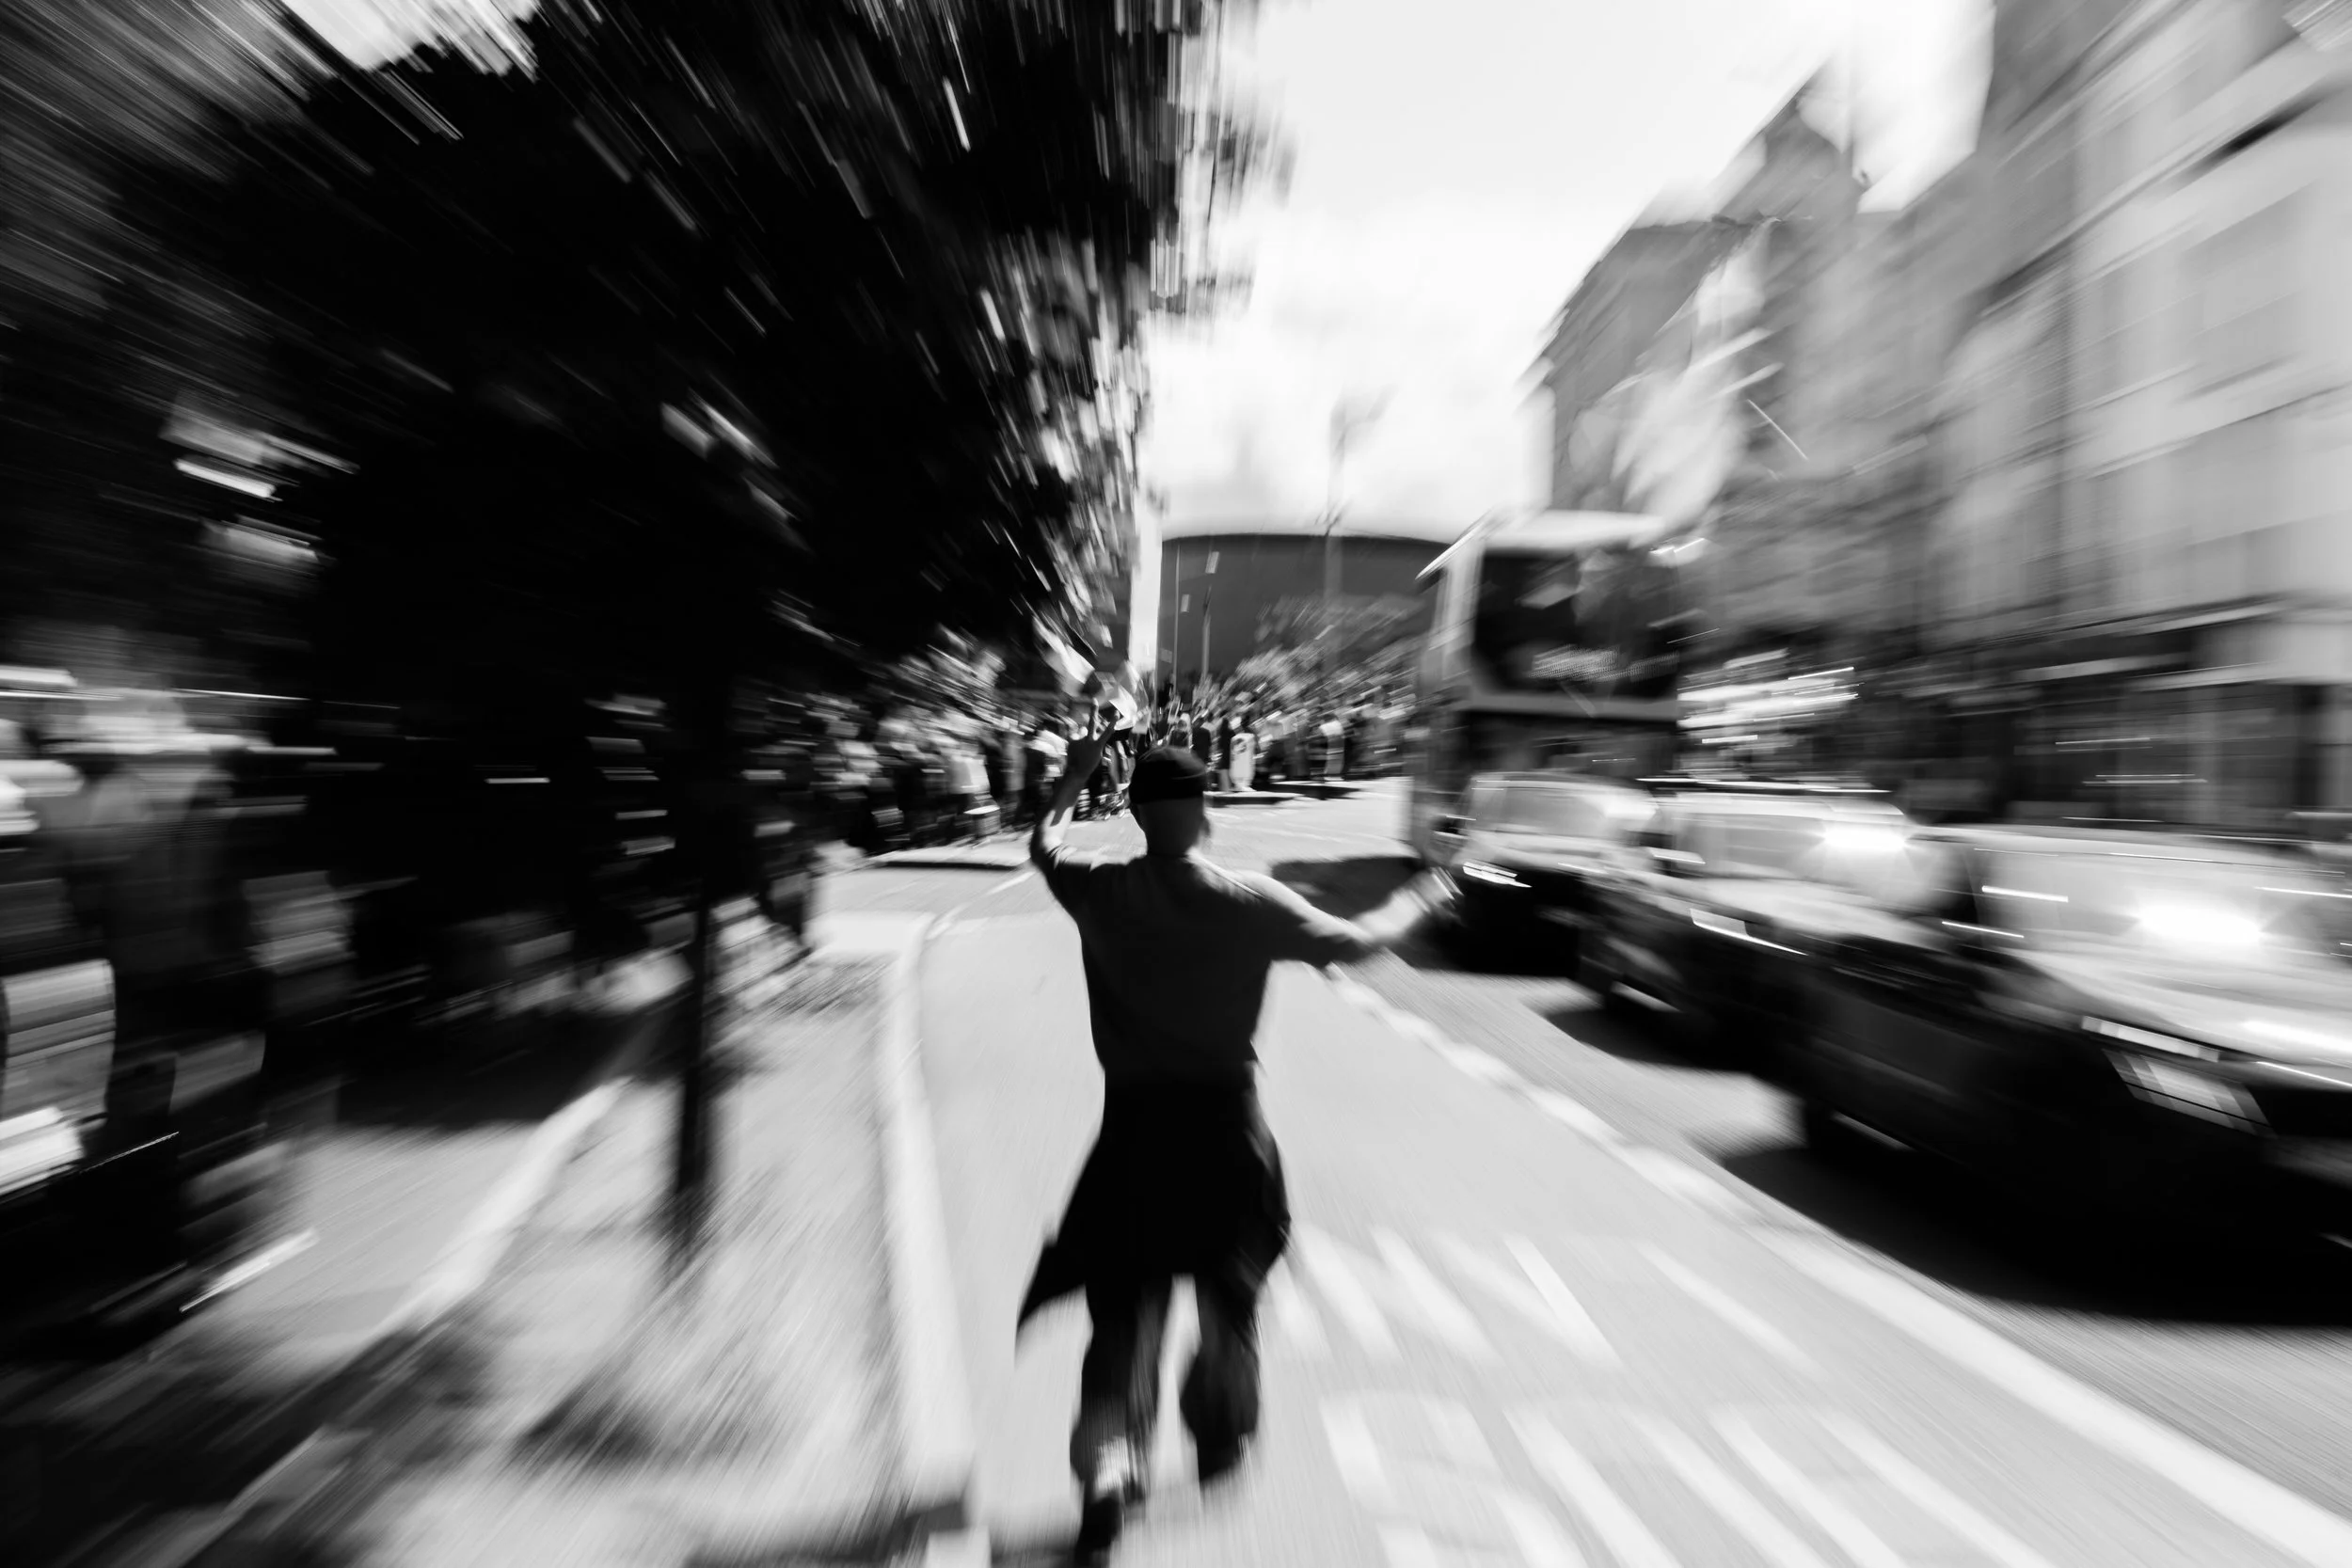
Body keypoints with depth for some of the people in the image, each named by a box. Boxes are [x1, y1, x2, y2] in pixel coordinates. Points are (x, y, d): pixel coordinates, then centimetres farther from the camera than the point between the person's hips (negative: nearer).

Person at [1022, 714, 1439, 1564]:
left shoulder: (1101, 892, -13)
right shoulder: (1253, 901, -17)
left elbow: (1042, 842, 9)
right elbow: (1356, 943, -5)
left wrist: (1076, 773, 23)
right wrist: (1413, 904, 15)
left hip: (1134, 1122, 0)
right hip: (1223, 1122, 0)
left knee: (1126, 1308, 15)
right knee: (1229, 1290, 25)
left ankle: (1107, 1479, 12)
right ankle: (1219, 1436, 45)